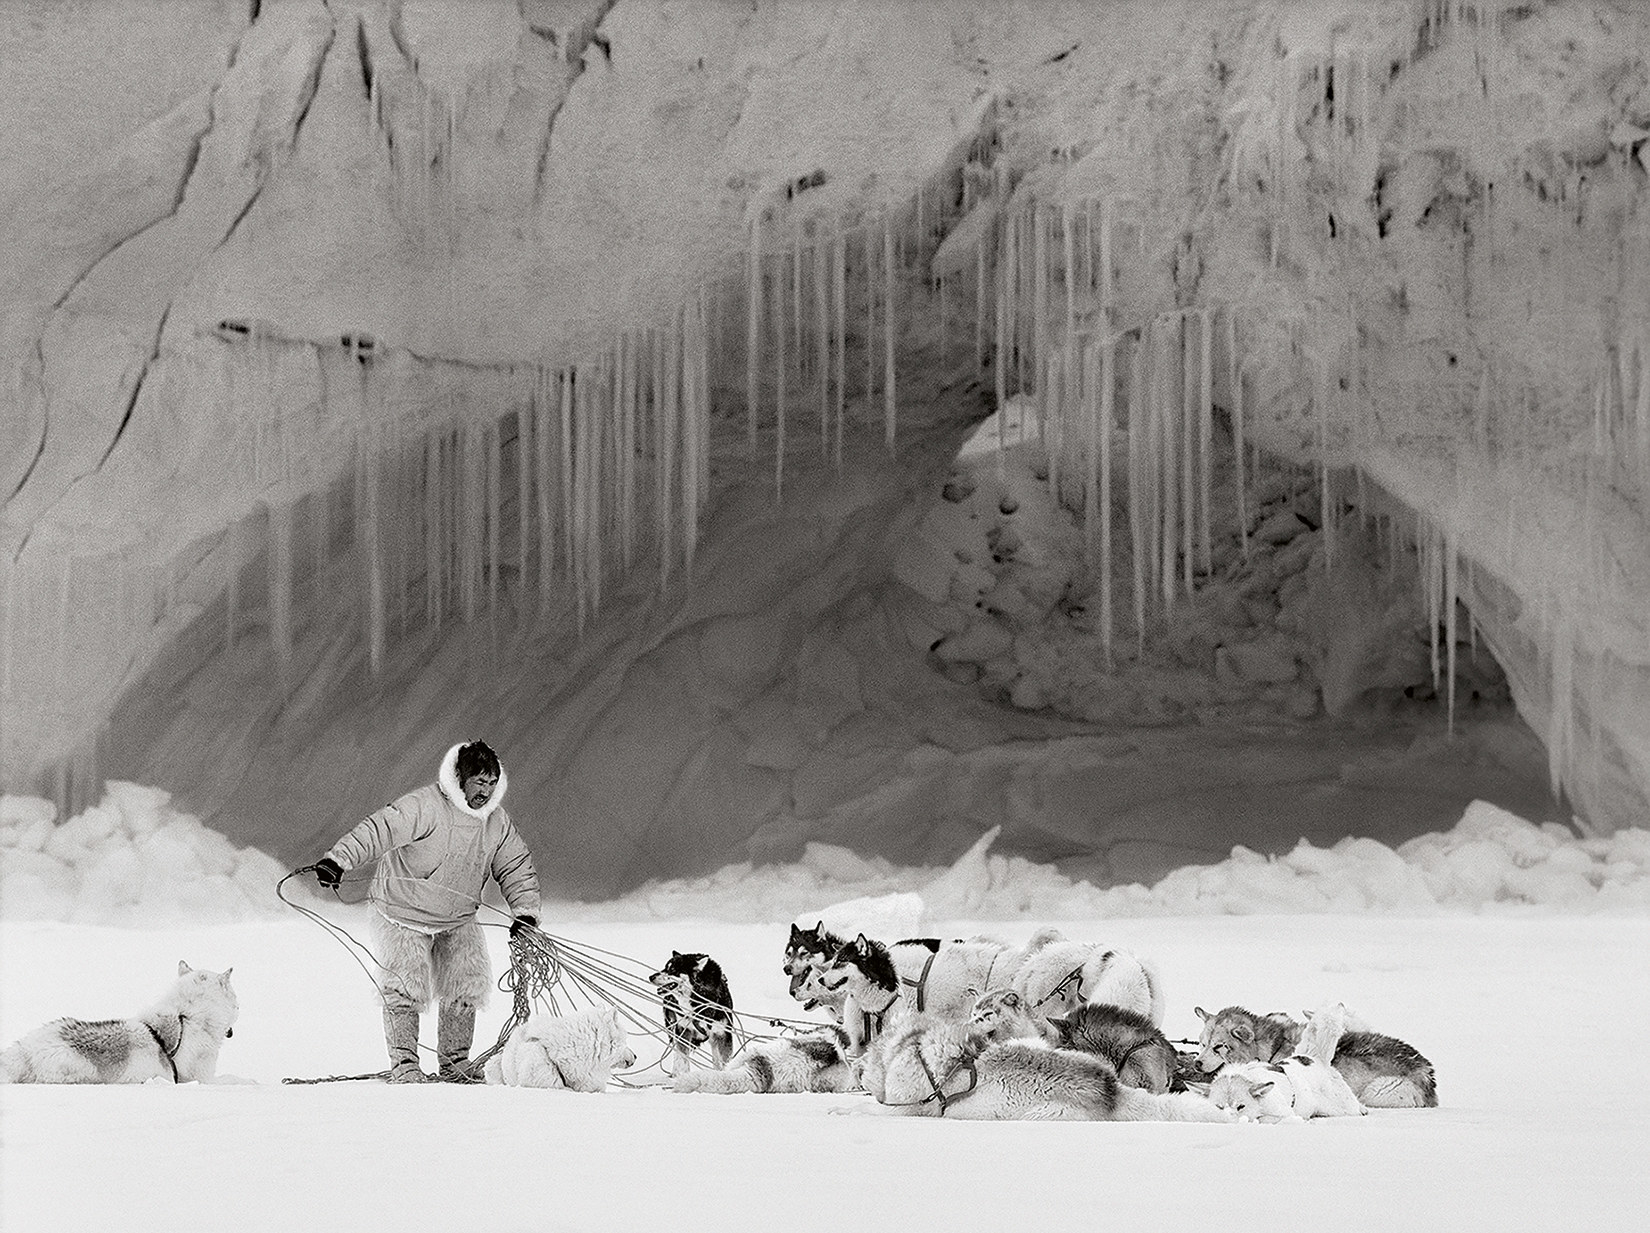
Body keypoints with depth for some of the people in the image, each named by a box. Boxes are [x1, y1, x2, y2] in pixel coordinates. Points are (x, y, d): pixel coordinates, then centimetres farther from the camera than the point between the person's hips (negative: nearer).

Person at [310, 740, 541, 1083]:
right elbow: (378, 830, -30)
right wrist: (338, 860, -41)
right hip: (404, 915, -5)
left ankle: (454, 1063, 14)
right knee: (405, 990, -11)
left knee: (466, 989, 0)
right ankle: (404, 1065, -1)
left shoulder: (497, 822, -2)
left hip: (458, 920, 5)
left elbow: (517, 868, 7)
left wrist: (524, 911, -6)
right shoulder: (424, 806, -23)